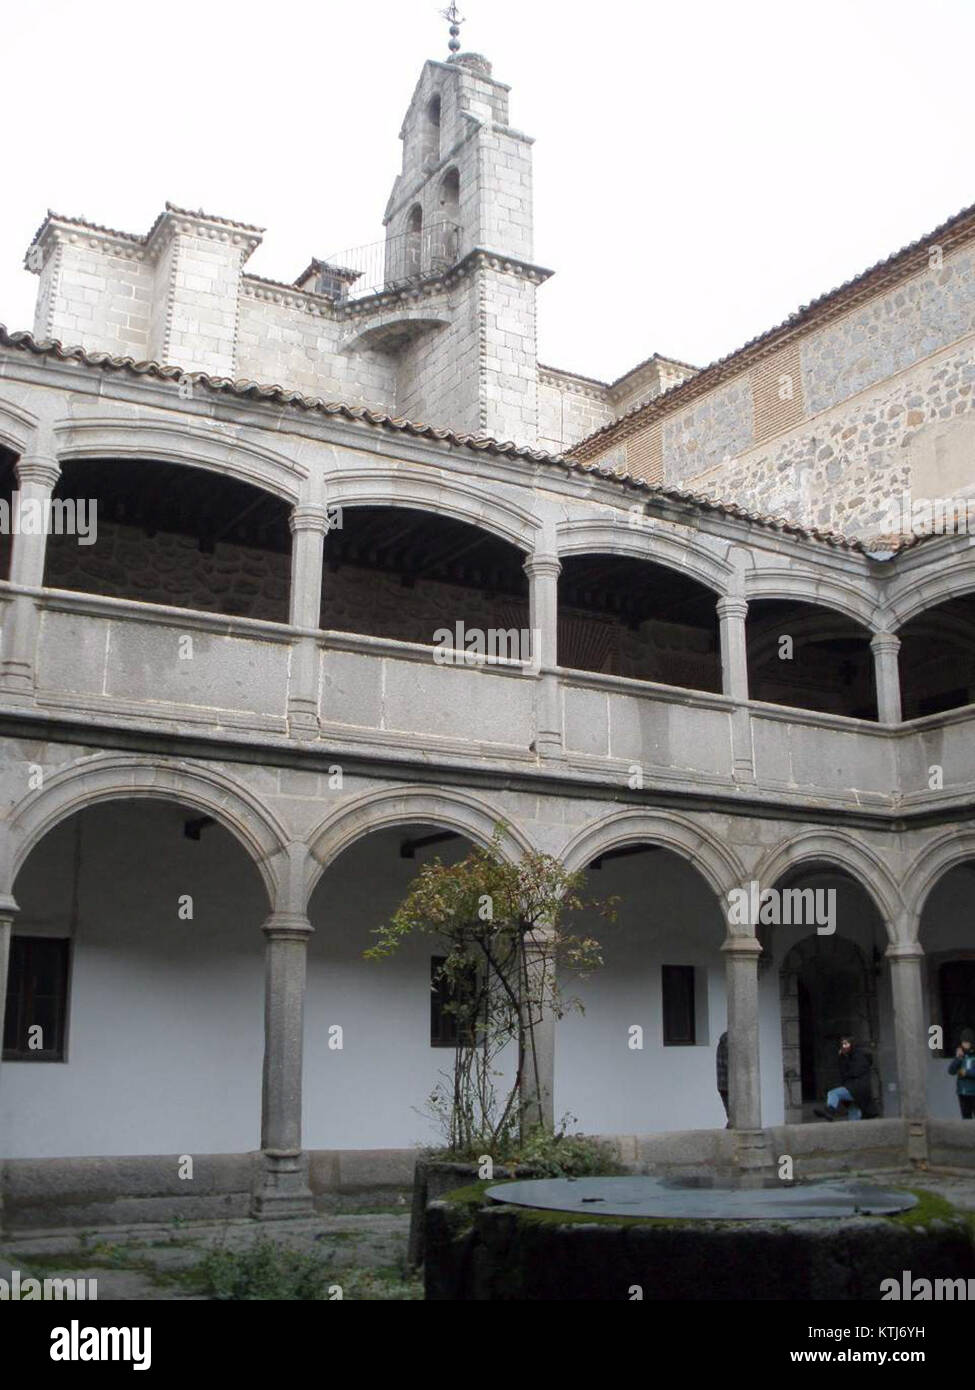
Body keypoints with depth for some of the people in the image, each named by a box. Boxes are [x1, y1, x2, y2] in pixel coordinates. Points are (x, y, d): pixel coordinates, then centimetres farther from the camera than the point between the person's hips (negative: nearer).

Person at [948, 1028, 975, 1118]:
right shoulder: (960, 1055, 5)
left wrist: (967, 1072, -13)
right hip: (963, 1092, 3)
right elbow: (951, 1071, -3)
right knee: (966, 1117, 7)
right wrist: (958, 1058, -14)